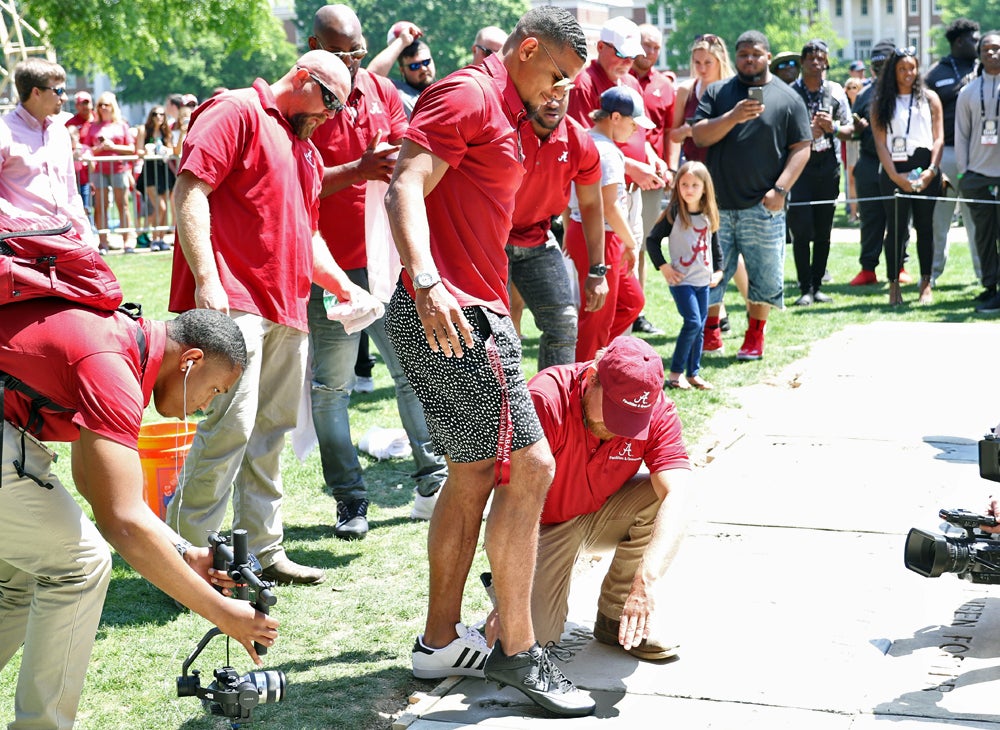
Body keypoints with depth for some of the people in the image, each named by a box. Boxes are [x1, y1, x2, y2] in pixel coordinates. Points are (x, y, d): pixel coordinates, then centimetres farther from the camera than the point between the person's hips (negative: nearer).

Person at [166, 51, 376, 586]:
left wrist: (343, 286, 20)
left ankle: (264, 550, 16)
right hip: (232, 301, -9)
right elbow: (189, 191, -13)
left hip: (287, 310, 9)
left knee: (272, 430, 10)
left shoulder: (307, 151, 26)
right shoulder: (236, 112, -1)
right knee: (232, 424, -15)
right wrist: (205, 280, -22)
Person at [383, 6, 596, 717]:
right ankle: (517, 650, -2)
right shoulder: (467, 94, -9)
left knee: (474, 475, 14)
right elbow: (406, 188, -22)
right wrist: (428, 285, -37)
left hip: (471, 315, 11)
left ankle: (441, 640, 22)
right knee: (529, 465, -9)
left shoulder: (501, 115, 23)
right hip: (450, 314, -11)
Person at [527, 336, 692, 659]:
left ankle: (616, 617, -8)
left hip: (603, 515, 4)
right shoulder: (546, 399, -32)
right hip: (545, 525, -4)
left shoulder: (658, 412, -21)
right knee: (538, 632, -23)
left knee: (664, 494, -26)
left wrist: (648, 578, -47)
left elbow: (677, 497, -32)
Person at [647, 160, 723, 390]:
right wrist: (664, 267, -10)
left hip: (703, 281, 6)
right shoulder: (673, 214, -9)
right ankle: (675, 372, -6)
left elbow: (715, 245, 19)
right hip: (682, 280, -6)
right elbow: (652, 240, -5)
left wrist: (718, 270, 12)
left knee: (700, 327, 8)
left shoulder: (709, 215, 7)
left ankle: (693, 373, 17)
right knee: (693, 322, -15)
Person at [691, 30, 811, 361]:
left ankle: (755, 338, 17)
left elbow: (801, 148, 2)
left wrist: (780, 189, -10)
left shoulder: (788, 98, 5)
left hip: (762, 206, -1)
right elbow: (699, 136, -2)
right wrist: (733, 117, -18)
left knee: (763, 274, 3)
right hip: (717, 204, 1)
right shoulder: (717, 93, 9)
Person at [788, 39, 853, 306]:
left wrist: (833, 127, -9)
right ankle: (805, 289, -3)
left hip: (828, 167, 3)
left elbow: (849, 129, 11)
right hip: (799, 166, -3)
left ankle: (817, 286, 14)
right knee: (801, 230, -8)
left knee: (824, 232, 6)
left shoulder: (836, 92, 8)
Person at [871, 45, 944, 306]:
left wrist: (931, 170, -7)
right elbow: (880, 143, 1)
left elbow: (939, 138, 6)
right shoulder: (881, 102, 7)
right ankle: (894, 286, 3)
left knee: (925, 227, 2)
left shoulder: (929, 98, 10)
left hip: (925, 171, 1)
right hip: (893, 171, -1)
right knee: (895, 228, -1)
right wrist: (895, 176, -9)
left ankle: (926, 284, 5)